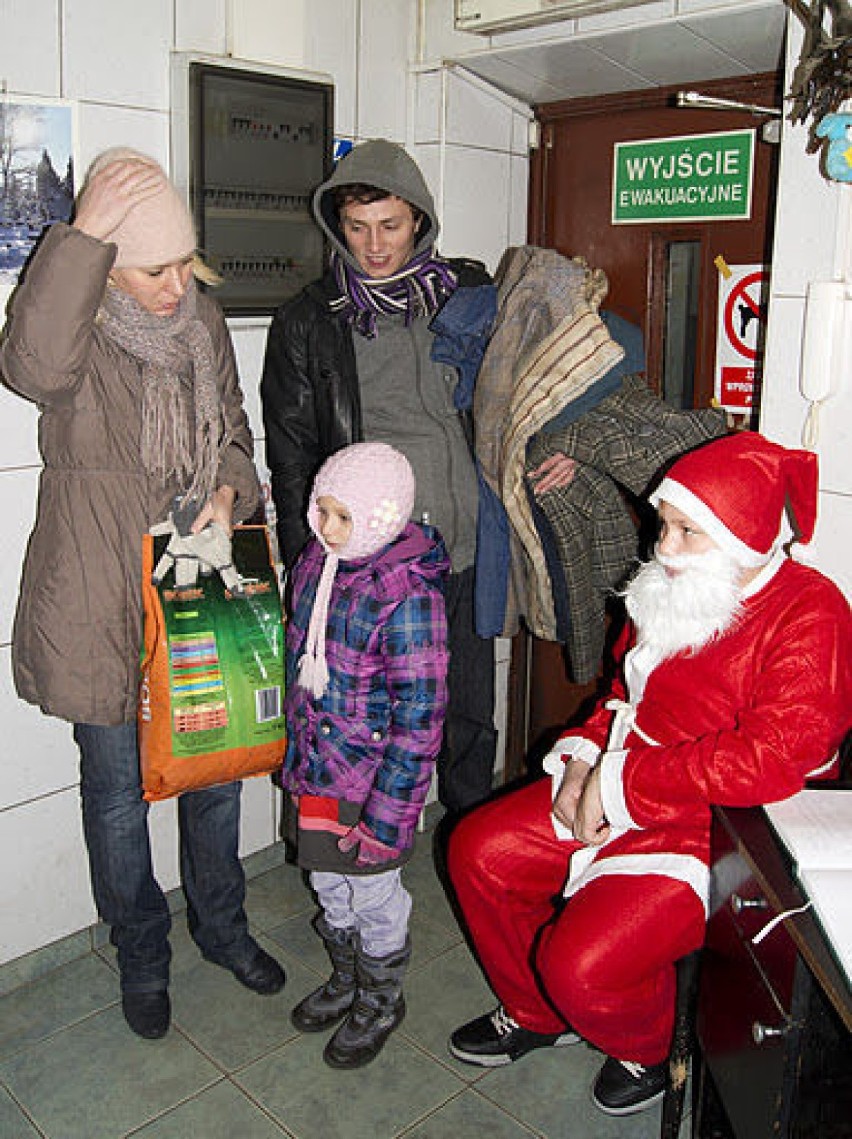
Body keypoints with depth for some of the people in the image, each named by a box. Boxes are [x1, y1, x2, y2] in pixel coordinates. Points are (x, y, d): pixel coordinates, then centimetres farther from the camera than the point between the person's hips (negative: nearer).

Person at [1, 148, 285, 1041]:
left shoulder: (204, 322, 5)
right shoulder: (77, 334, -12)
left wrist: (230, 489, -5)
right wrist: (82, 235, -33)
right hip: (100, 606, -4)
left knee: (215, 767, 17)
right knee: (118, 790, 11)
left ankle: (220, 925, 41)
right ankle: (141, 956, 35)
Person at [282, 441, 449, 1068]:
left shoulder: (408, 593, -25)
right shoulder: (316, 560, -2)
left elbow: (419, 715, -23)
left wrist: (388, 811, -22)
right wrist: (298, 750, 18)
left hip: (374, 773, -7)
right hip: (317, 767, 7)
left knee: (374, 889, 13)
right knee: (329, 880, 23)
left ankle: (382, 1000, 39)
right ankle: (346, 980, 49)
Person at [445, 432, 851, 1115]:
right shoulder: (676, 587, 5)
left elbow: (771, 758, -30)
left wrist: (620, 783, -24)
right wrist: (583, 759, -2)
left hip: (717, 832, -8)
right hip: (613, 798, 8)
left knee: (582, 962, -22)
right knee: (478, 850, 4)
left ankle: (647, 1050, 17)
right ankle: (535, 1015, 29)